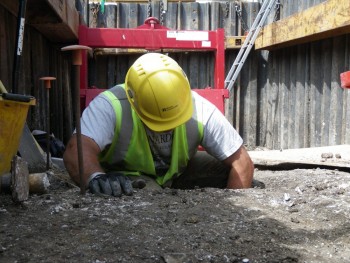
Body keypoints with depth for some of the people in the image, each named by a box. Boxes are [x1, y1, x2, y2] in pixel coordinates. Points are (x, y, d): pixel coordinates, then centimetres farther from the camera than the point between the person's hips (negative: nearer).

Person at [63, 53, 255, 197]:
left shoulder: (200, 111, -25)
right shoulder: (110, 106, -33)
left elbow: (242, 163, -21)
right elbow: (77, 149, -48)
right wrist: (96, 177, -70)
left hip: (177, 172, 4)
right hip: (125, 177, -4)